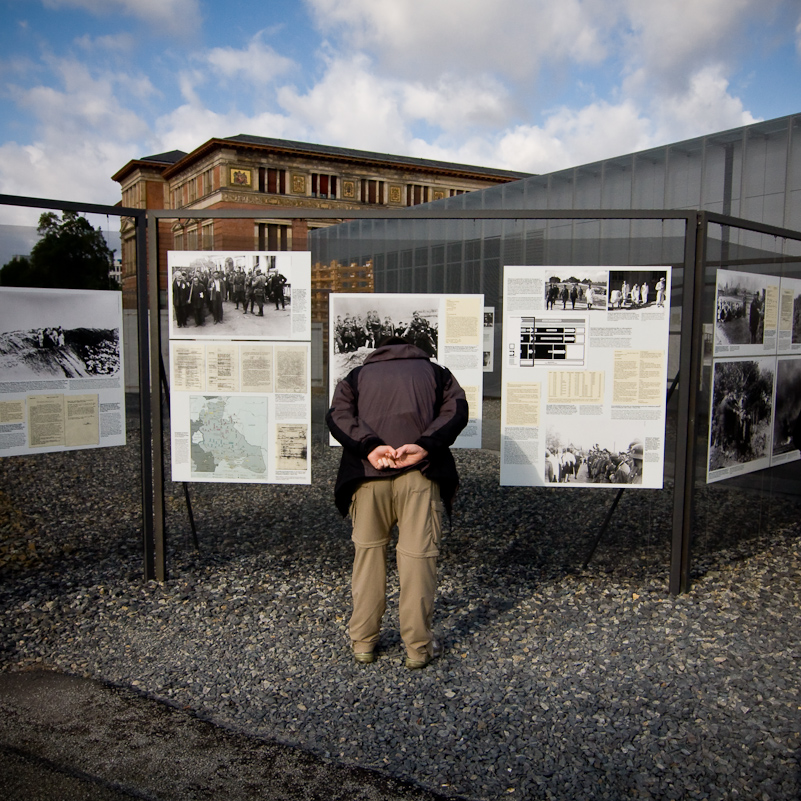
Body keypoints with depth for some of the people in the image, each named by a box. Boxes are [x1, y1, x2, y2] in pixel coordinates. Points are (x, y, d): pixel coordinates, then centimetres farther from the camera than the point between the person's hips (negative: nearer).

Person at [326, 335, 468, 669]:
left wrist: (369, 446, -10)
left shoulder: (357, 375, 25)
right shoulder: (435, 371, 24)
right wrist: (425, 445, -10)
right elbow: (456, 409, 3)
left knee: (368, 550, 15)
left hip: (369, 473, 1)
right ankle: (418, 647, 14)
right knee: (418, 554, 5)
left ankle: (363, 642, 22)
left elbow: (338, 415, 3)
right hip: (420, 472, -1)